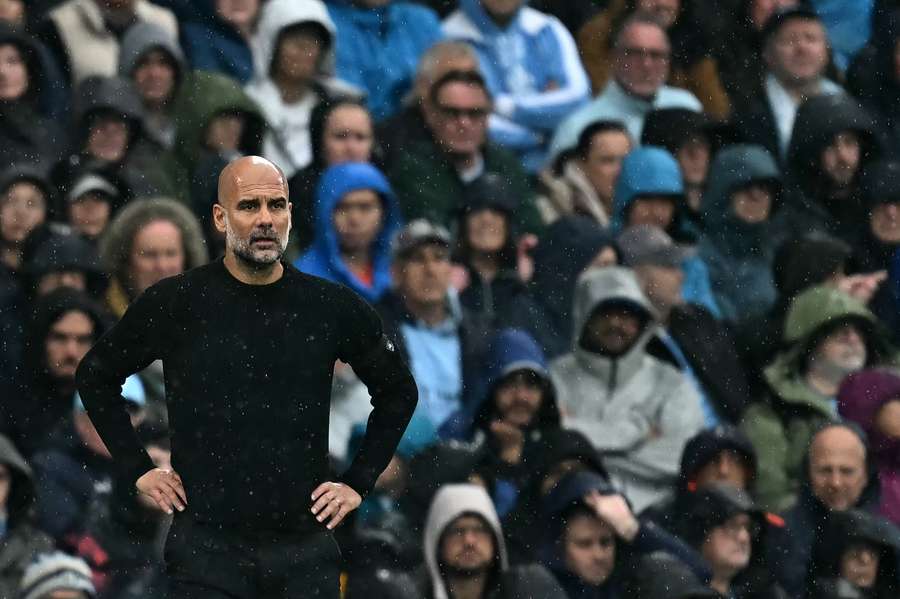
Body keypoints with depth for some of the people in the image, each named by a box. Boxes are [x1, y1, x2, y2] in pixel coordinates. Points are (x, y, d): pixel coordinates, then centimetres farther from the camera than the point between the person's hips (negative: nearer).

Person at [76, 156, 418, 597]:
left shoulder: (333, 308, 3)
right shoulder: (175, 304, -1)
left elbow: (398, 392, 18)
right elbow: (96, 376, 12)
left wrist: (358, 482, 11)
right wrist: (137, 469, 6)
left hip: (305, 547, 2)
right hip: (206, 544, -2)